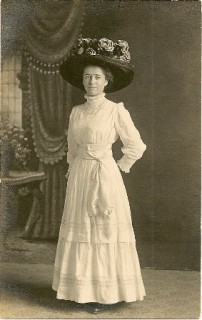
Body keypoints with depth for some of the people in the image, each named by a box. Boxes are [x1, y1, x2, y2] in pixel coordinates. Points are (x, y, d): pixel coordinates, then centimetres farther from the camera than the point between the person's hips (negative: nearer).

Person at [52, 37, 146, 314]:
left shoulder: (116, 110, -7)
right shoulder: (76, 112, 8)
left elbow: (136, 147, -3)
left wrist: (119, 168, 0)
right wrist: (75, 174, 14)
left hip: (105, 178, -5)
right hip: (79, 179, 5)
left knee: (105, 231, 0)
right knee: (81, 231, 7)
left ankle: (106, 291, 10)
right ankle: (86, 290, 17)